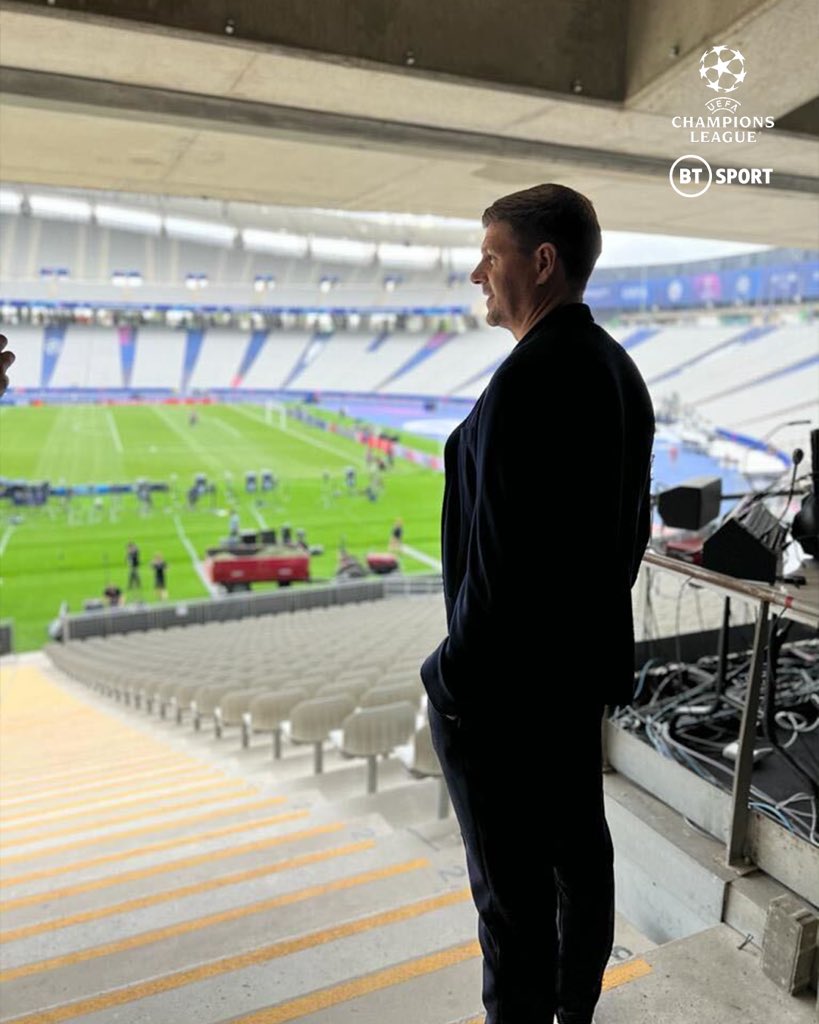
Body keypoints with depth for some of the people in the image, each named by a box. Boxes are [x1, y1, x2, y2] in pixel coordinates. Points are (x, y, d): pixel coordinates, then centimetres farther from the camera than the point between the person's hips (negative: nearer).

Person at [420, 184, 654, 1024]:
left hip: (508, 681, -10)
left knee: (512, 884, 9)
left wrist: (453, 679, -13)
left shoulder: (527, 380, -24)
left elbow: (502, 559, -26)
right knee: (578, 848, 24)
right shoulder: (618, 369, 5)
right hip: (588, 662, 10)